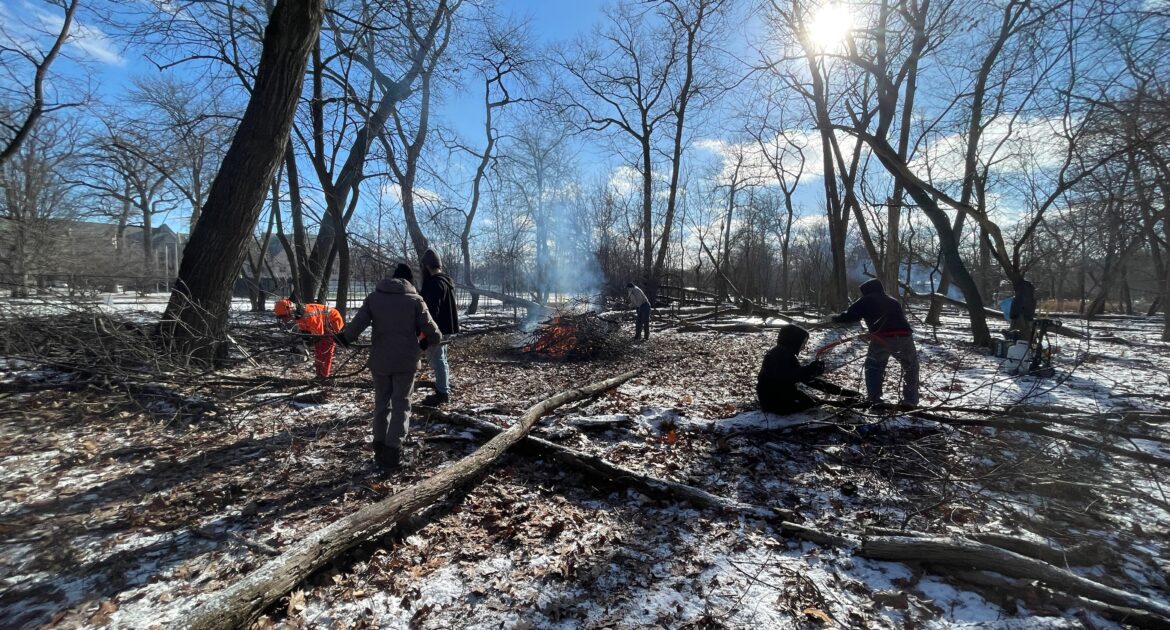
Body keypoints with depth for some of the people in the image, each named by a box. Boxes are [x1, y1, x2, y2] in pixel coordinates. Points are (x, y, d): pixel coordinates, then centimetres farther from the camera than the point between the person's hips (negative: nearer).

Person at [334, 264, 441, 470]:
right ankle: (392, 451, 0)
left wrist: (344, 338, 11)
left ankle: (380, 447, 22)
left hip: (380, 360, 3)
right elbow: (433, 333, -6)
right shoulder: (415, 300, -5)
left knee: (381, 402, 17)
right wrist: (427, 341, 16)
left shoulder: (374, 297, 2)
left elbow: (356, 325, -8)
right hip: (406, 361, -2)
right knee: (401, 405, 5)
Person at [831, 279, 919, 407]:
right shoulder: (893, 301, 32)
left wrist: (835, 318, 28)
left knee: (873, 366, 20)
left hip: (881, 339, -3)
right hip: (904, 336, 4)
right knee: (911, 367, 25)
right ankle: (910, 400, 20)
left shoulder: (866, 301, 15)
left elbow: (850, 316, 10)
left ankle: (873, 398, 13)